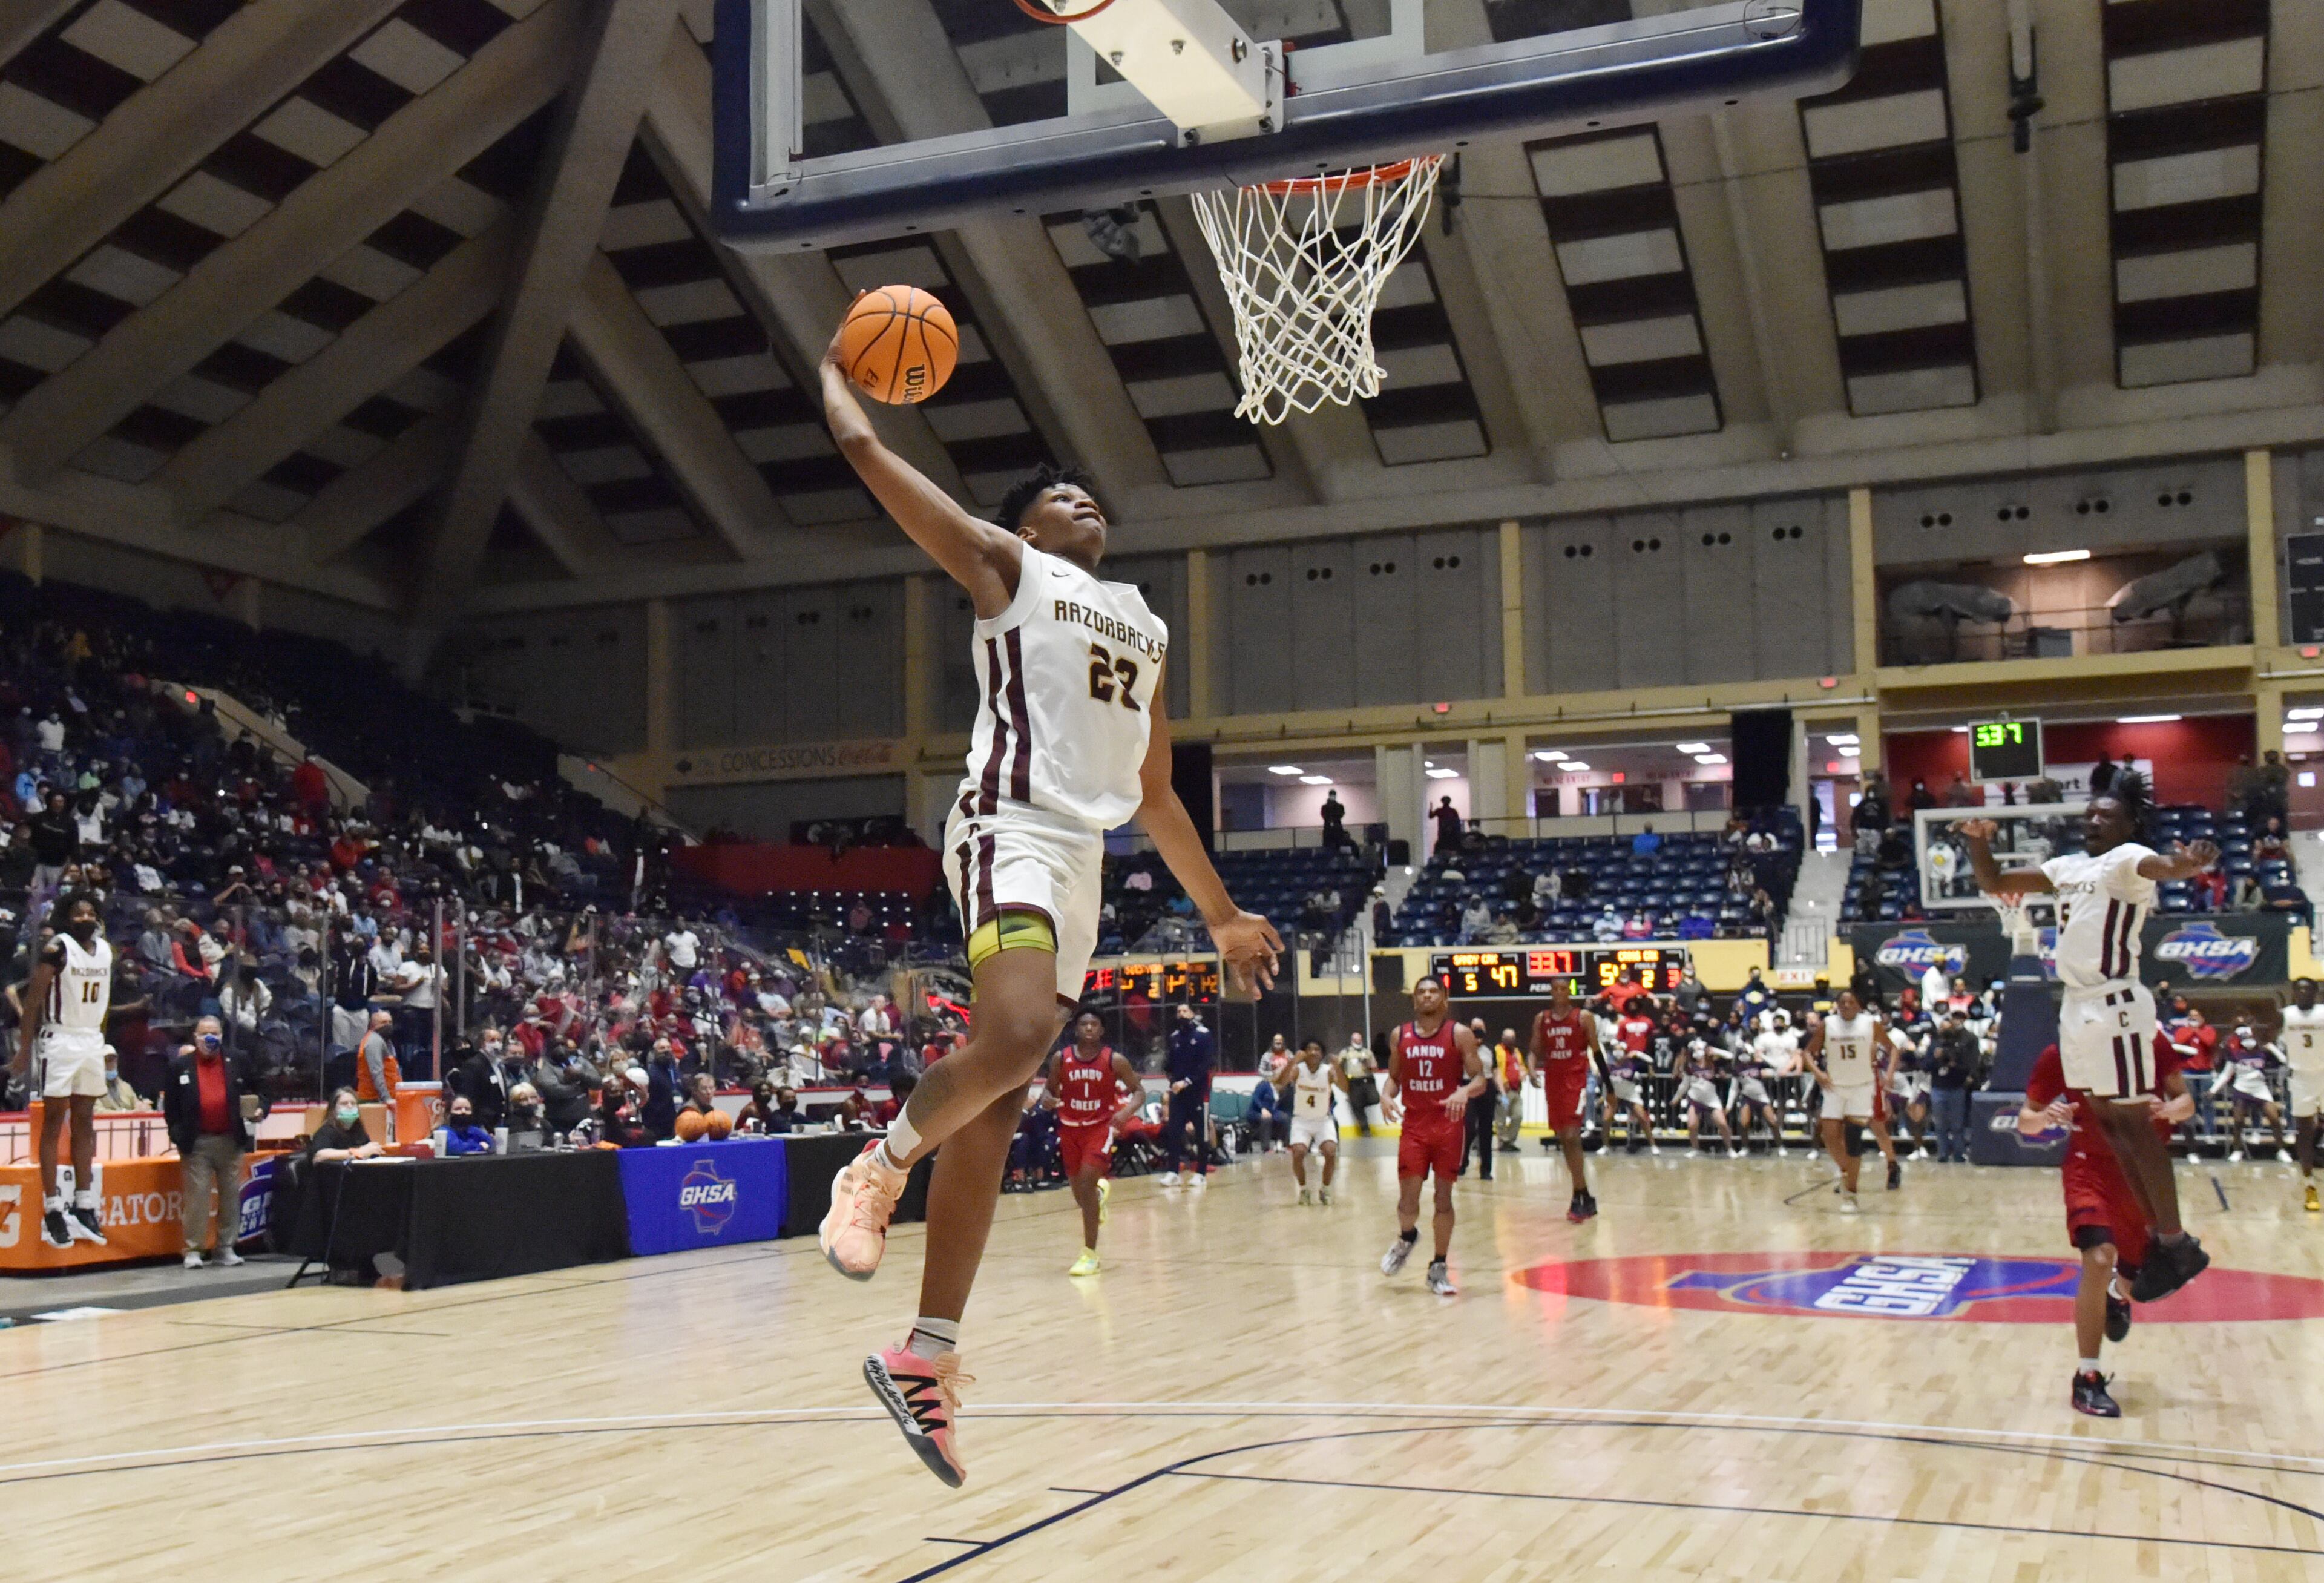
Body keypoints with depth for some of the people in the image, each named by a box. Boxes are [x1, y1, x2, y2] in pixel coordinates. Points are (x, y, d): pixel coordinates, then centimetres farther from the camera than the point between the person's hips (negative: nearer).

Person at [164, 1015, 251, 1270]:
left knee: (231, 1196, 6)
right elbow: (170, 1104, 5)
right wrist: (176, 1132, -4)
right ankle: (193, 1250, 2)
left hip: (231, 1141, 2)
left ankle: (226, 1248, 14)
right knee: (196, 1196, -4)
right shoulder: (180, 1065, 4)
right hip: (197, 1142, -2)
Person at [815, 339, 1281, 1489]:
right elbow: (862, 450, 6)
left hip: (1082, 859, 7)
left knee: (999, 1105, 3)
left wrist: (1220, 912, 28)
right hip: (1010, 829, -6)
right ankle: (879, 1165, -6)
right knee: (1016, 1037, -32)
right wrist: (835, 368, 23)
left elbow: (1155, 794, 30)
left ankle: (925, 1358, 5)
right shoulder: (1003, 564, 10)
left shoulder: (1145, 625, 27)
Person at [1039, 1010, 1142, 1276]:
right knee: (1080, 1191, 13)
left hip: (1100, 1127, -3)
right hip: (1070, 1128, 3)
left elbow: (1139, 1091, -3)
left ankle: (1090, 1254, -11)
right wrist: (1047, 1099, -19)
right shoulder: (1061, 1059, -7)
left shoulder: (1115, 1060, -11)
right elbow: (1049, 1088, 6)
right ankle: (1100, 1190, 54)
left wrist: (1128, 1110, -24)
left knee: (1086, 1183, -19)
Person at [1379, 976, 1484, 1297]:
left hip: (1449, 1125, -2)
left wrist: (1464, 1092, -26)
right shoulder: (1400, 1036, 6)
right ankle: (1407, 1237, 30)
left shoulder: (1460, 1035, -3)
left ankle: (1439, 1269, 14)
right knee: (1408, 1198, -4)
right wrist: (1386, 1095, -6)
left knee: (1444, 1197, 3)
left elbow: (1480, 1079, -5)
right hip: (1413, 1127, 2)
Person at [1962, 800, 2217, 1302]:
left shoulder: (2127, 858, -9)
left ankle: (2178, 1247, 2)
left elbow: (2162, 865, -33)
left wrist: (2188, 862, -57)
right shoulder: (2066, 866, 15)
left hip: (2115, 1008, -8)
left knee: (2133, 1125, -5)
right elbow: (1993, 883, 21)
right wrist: (1978, 841, 2)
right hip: (2076, 1007, 8)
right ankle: (2157, 1234, 20)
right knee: (2109, 1125, 12)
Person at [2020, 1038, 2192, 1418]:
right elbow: (2025, 1122, -7)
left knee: (2138, 1275, 13)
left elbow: (2185, 1101, -4)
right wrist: (2047, 1117, -30)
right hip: (2091, 1168, -3)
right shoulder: (2059, 1056, -12)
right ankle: (2087, 1381, -17)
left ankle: (2116, 1294, 55)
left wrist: (2167, 1110, -28)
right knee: (2099, 1259, -25)